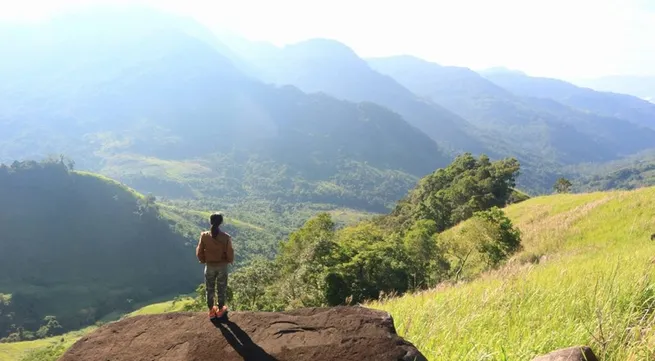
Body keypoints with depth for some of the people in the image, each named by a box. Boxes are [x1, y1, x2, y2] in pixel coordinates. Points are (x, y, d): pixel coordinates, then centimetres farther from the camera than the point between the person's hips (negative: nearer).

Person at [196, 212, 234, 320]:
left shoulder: (204, 236, -15)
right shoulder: (226, 237, -19)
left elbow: (199, 252, -7)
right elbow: (230, 253, -12)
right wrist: (230, 261, 11)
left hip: (210, 266, 1)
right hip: (222, 266, -1)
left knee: (210, 289, 18)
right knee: (222, 288, 17)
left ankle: (211, 310, 30)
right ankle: (220, 309, 31)